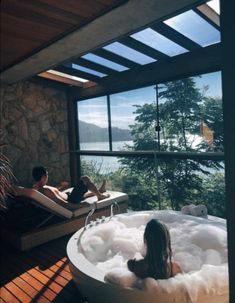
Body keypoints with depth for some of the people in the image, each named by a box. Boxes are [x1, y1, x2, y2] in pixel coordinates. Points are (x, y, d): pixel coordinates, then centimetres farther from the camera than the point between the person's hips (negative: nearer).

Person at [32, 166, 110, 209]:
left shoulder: (35, 187, 1)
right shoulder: (46, 190, -29)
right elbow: (63, 203, -30)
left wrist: (60, 186, 22)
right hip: (70, 200, -10)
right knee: (85, 179, -10)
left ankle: (99, 191, 53)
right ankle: (100, 196, 8)